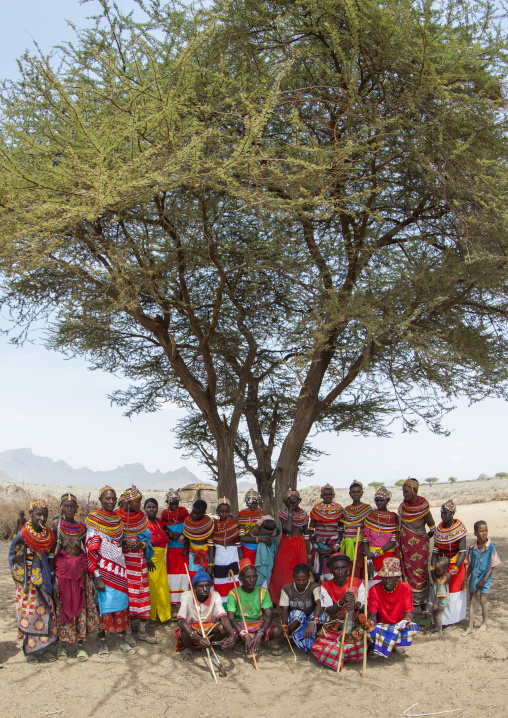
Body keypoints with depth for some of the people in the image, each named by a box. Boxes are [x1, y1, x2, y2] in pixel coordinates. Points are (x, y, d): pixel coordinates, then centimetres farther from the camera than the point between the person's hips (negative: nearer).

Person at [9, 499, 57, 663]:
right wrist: (20, 578, -7)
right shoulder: (22, 535, -12)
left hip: (43, 580, 5)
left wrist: (49, 576, 9)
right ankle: (30, 650, 12)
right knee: (29, 611, 0)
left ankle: (43, 647, 18)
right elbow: (14, 557, -5)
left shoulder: (48, 534, 2)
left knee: (45, 611, 7)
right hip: (28, 581, -5)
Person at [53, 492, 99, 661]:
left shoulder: (82, 527, 7)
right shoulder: (57, 526, -2)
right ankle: (62, 644, 17)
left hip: (81, 570, 3)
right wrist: (53, 580, -10)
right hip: (62, 569, -2)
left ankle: (80, 644, 14)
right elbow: (51, 553, -4)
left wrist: (91, 576, 5)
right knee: (63, 606, 3)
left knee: (82, 606, 4)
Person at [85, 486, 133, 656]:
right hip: (103, 570, -5)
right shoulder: (94, 519, -9)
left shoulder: (118, 519, 10)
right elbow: (91, 550, -14)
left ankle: (122, 640, 15)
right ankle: (103, 642, 14)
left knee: (121, 602, 5)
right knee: (104, 603, 0)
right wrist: (97, 577, -19)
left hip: (119, 568, 5)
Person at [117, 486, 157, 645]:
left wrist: (140, 544, -9)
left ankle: (142, 631, 16)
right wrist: (124, 543, -20)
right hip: (124, 561, -4)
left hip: (140, 560, 4)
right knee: (127, 595, -2)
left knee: (143, 594, 6)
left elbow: (147, 538, 9)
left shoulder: (142, 517, 7)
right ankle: (128, 632, 10)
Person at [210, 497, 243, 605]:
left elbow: (239, 544, 3)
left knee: (234, 586, -6)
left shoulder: (235, 523, 2)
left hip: (233, 558, 0)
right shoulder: (214, 524, 2)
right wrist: (211, 564, -3)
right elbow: (211, 546, 2)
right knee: (220, 587, 3)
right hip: (218, 559, 1)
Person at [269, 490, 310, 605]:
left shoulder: (303, 514, 4)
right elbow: (288, 529, -22)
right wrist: (290, 511, -18)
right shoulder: (283, 513, -4)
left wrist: (309, 554, 7)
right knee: (284, 573, -4)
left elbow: (306, 535, 8)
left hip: (300, 547, 2)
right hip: (286, 545, -2)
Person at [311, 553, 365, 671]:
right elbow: (329, 611, -11)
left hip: (354, 625, 0)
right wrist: (342, 602, -31)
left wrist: (356, 605, -35)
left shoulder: (358, 583, 1)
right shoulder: (325, 587, 0)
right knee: (319, 647, -26)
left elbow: (363, 605, -10)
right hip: (333, 627, 0)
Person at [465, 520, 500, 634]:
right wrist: (465, 578, 3)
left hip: (485, 577, -3)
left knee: (483, 601, 2)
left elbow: (492, 565, -8)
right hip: (474, 577, 3)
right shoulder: (472, 547, -5)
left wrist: (485, 579, -10)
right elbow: (469, 565, 5)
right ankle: (470, 626, 12)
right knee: (472, 601, 5)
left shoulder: (491, 547, -13)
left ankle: (484, 623, 25)